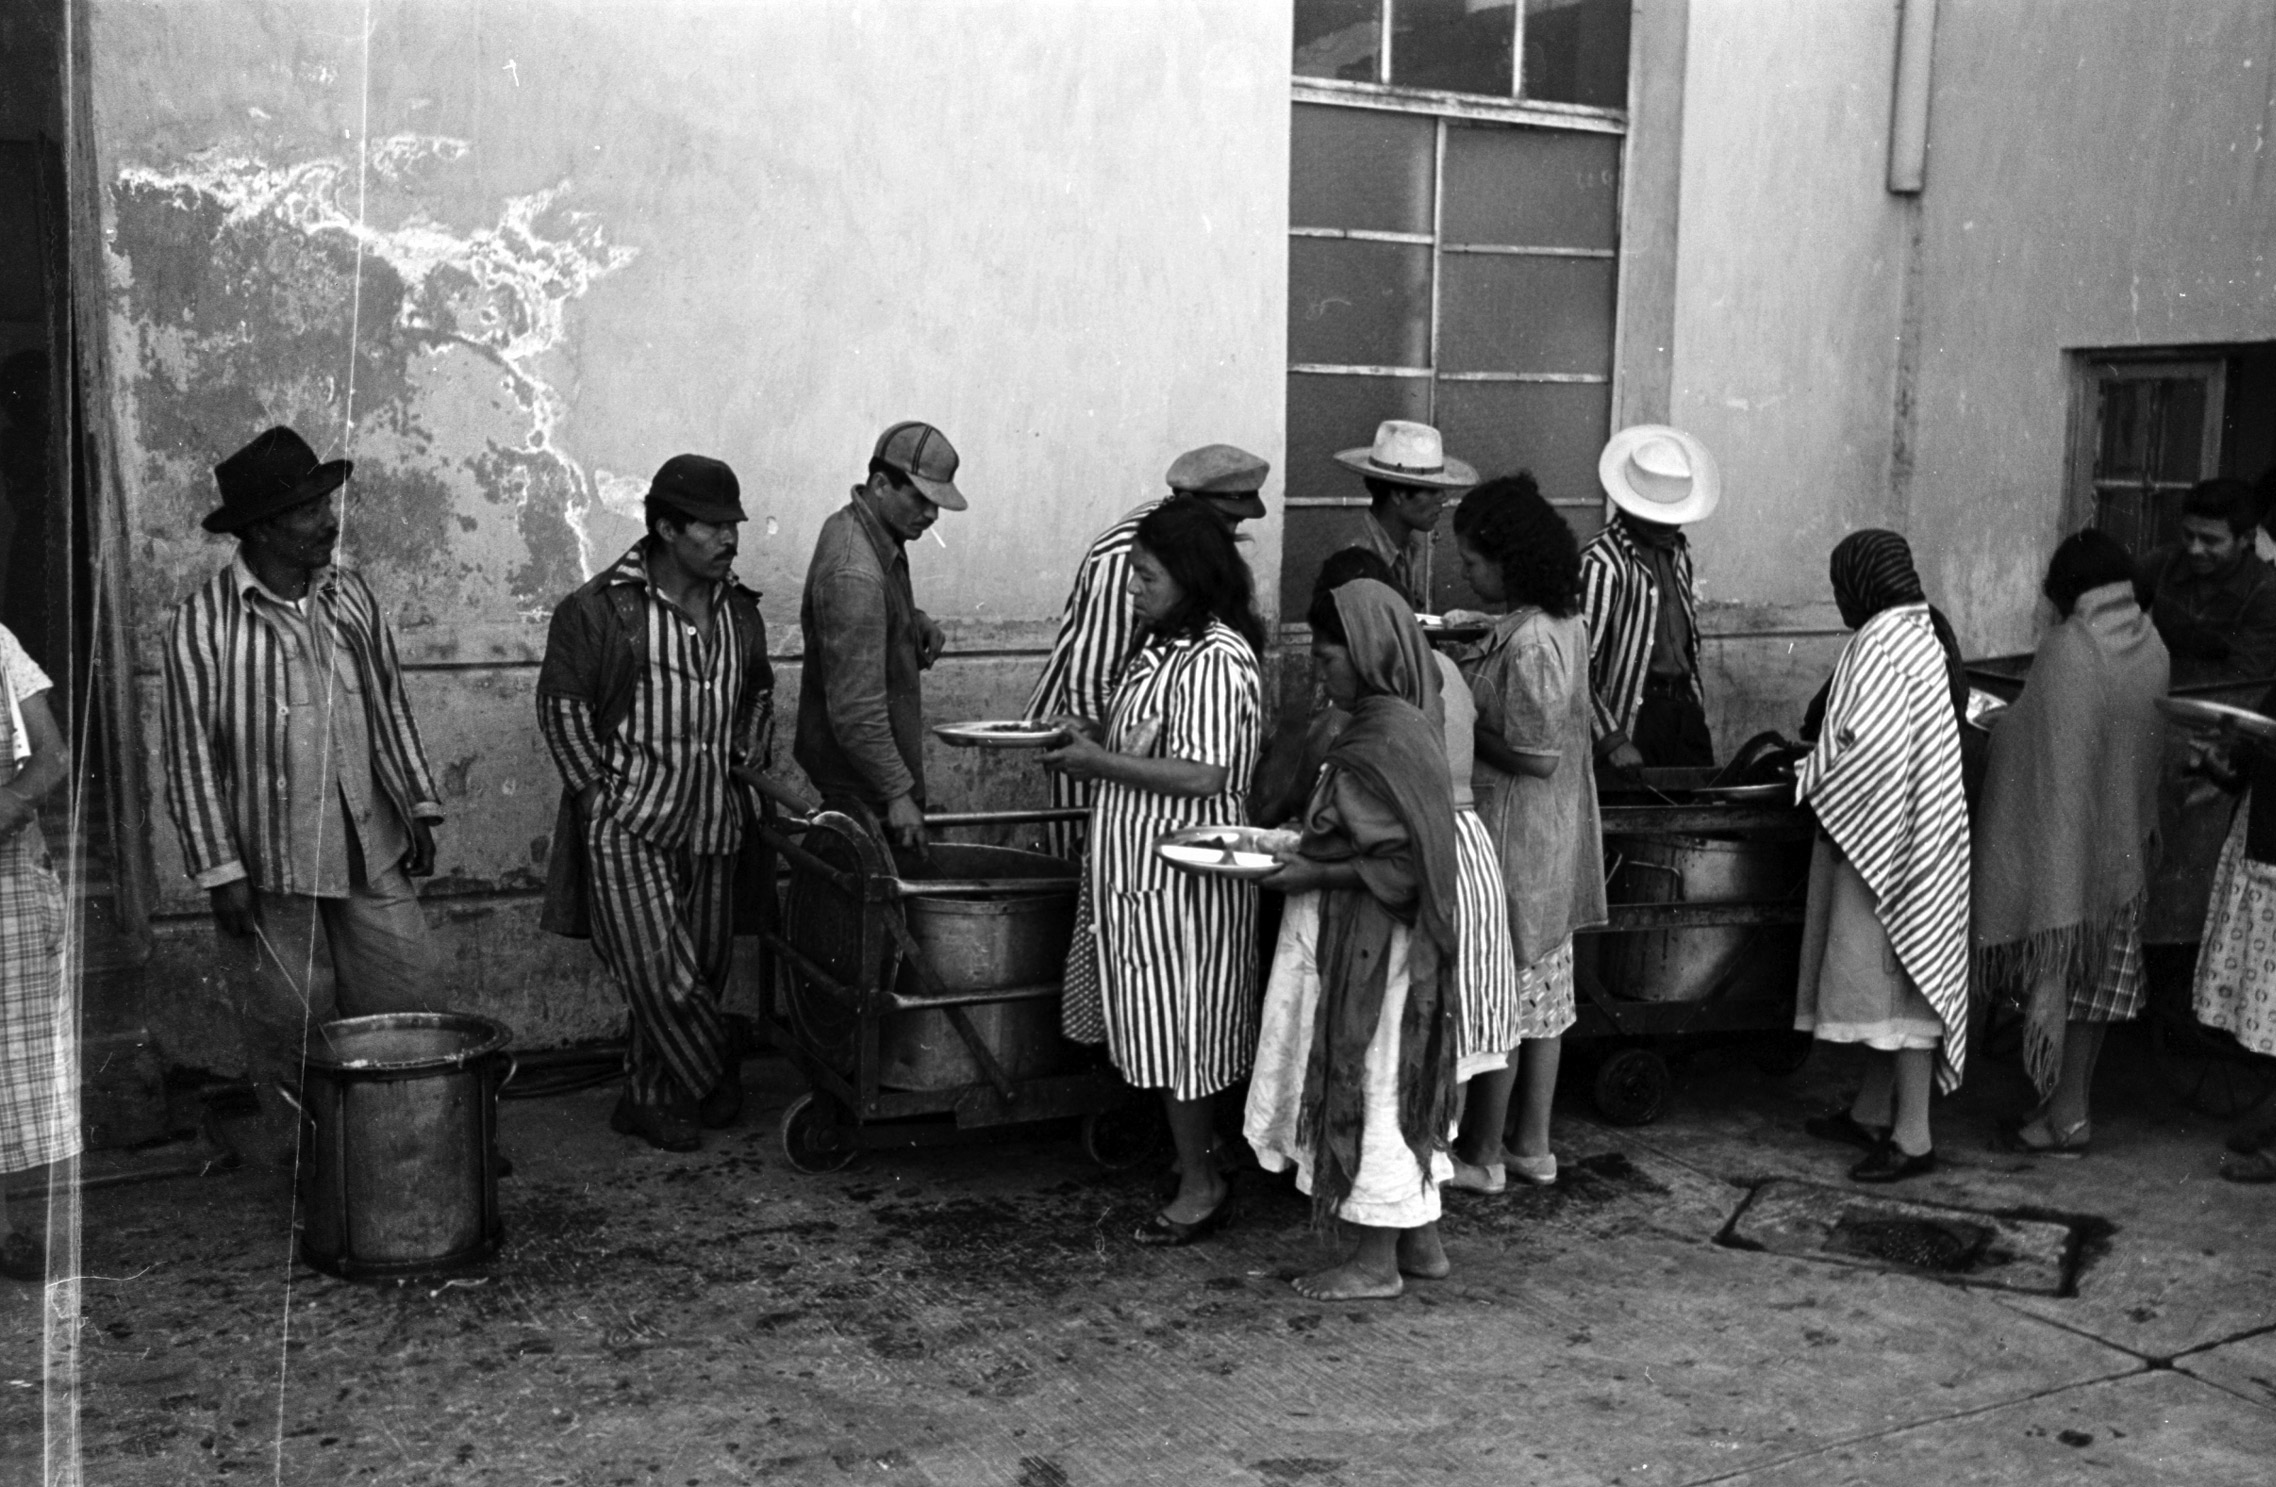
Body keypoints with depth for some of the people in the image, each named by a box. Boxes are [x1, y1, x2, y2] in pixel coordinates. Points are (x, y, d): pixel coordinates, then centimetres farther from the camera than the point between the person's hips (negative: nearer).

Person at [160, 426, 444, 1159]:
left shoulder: (349, 593, 4)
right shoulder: (204, 622, -11)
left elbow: (390, 705, 12)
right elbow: (191, 752, -9)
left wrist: (418, 807, 9)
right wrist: (221, 870, -10)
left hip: (371, 842, 4)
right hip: (273, 855, -4)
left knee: (405, 996, 6)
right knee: (285, 1014, 7)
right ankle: (298, 1155, 24)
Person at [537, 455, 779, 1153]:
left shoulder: (739, 610, 10)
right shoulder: (600, 607, -8)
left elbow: (759, 694, 25)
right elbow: (561, 703, -5)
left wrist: (747, 763, 13)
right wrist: (600, 790, -8)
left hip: (712, 821, 6)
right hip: (628, 824, -6)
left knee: (706, 966, 8)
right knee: (659, 971, -10)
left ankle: (649, 1099, 23)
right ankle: (713, 1082, 11)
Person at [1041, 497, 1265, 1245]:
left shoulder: (1216, 660, -20)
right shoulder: (1163, 645, 11)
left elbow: (1204, 775, -25)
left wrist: (1100, 762, -19)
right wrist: (1094, 735, 4)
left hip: (1183, 871, -9)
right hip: (1138, 867, 10)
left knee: (1177, 1028, 0)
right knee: (1159, 1024, 16)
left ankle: (1202, 1185, 13)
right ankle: (1196, 1153, 29)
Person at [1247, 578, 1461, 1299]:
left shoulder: (1380, 745, -22)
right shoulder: (1408, 723, 8)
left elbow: (1403, 866, -24)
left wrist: (1315, 874, -18)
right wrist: (1309, 847, 10)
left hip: (1366, 947, -10)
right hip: (1376, 943, 10)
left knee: (1369, 1084, 1)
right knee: (1397, 1084, 17)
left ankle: (1376, 1260, 13)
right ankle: (1419, 1239, 28)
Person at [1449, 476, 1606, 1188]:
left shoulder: (1527, 642, -25)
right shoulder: (1564, 618, 4)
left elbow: (1537, 756, -24)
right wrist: (1469, 673, 4)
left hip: (1514, 838, -9)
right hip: (1556, 836, 10)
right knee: (1544, 984, 16)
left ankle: (1482, 1154, 17)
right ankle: (1535, 1145, 28)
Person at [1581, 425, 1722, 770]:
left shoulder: (1677, 550, 10)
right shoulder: (1600, 563, -16)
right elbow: (1578, 662, -18)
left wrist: (1697, 708, 15)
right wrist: (1612, 739, -21)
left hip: (1685, 706, 7)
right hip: (1632, 716, -7)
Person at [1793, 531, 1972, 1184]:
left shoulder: (1880, 642, -17)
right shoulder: (1921, 635, 13)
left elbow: (1857, 745, -22)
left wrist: (1806, 778, -5)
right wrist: (1819, 762, 13)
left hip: (1888, 833, -10)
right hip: (1918, 830, 10)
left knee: (1894, 974, -6)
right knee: (1894, 973, 15)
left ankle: (1912, 1136, -2)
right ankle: (1874, 1111, 26)